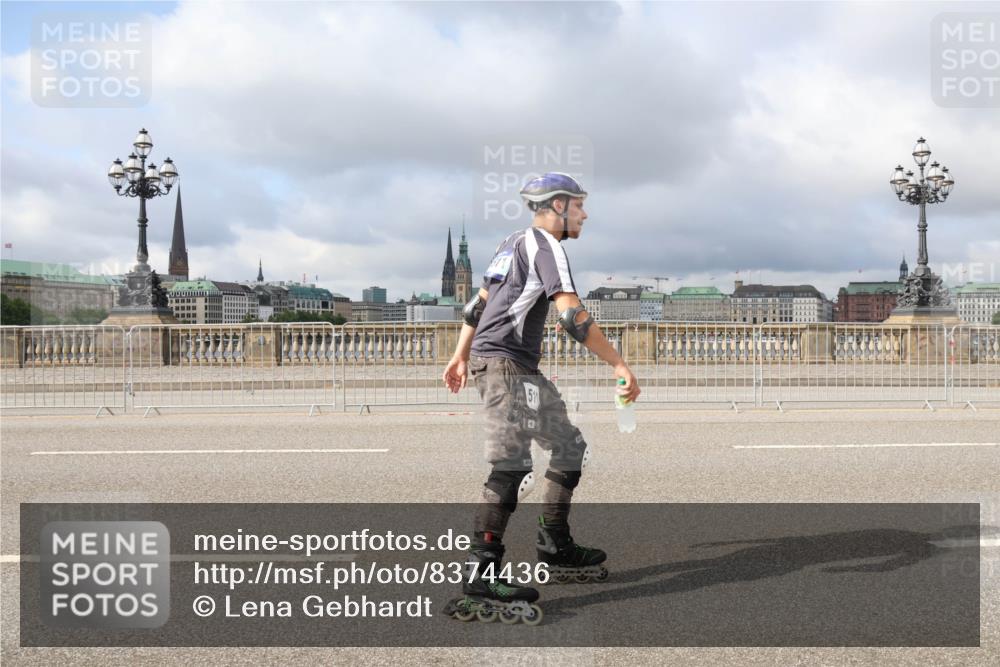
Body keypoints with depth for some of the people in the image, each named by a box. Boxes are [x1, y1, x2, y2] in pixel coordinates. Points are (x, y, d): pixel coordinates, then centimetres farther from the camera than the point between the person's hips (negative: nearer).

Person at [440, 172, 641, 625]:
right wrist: (619, 364, -18)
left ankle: (555, 549, 19)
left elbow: (477, 304, 25)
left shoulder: (514, 242, 22)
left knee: (570, 447, 14)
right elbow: (572, 316, -19)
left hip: (522, 370, 10)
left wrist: (460, 357, 31)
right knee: (511, 467, -17)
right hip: (504, 363, -10)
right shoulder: (544, 243, -7)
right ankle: (481, 574, -19)